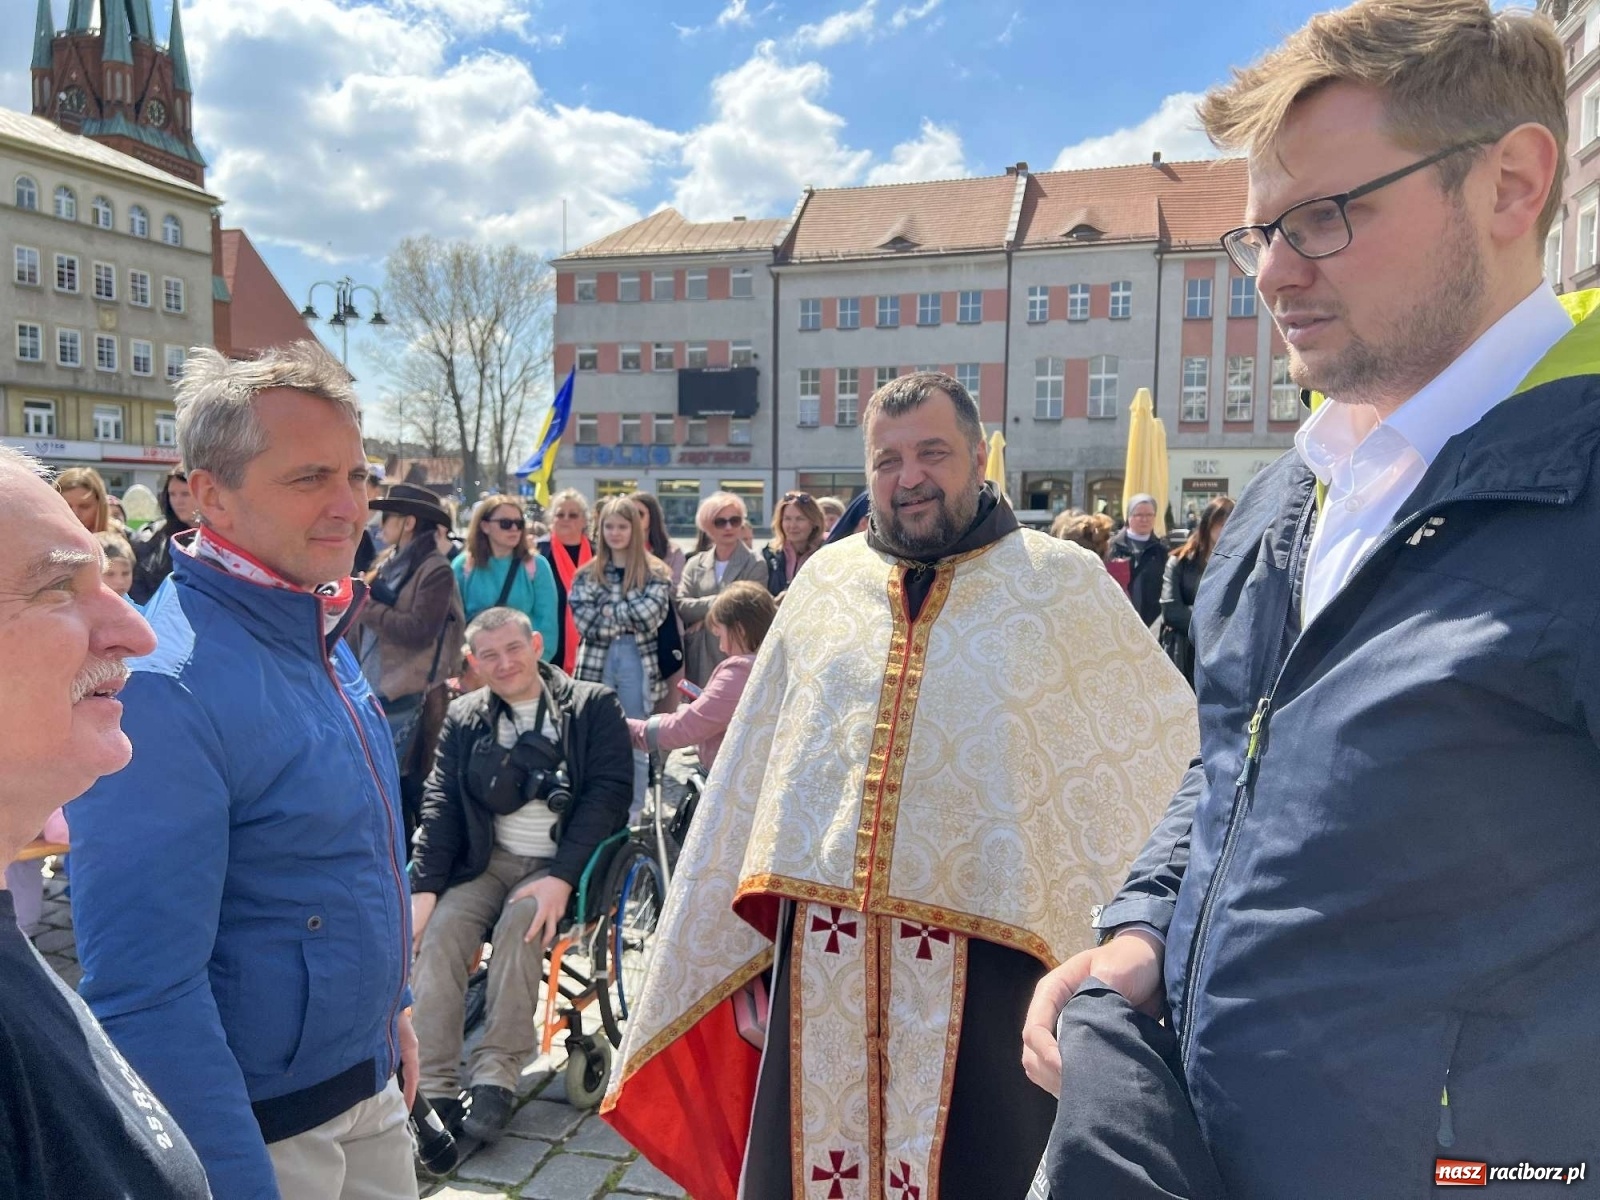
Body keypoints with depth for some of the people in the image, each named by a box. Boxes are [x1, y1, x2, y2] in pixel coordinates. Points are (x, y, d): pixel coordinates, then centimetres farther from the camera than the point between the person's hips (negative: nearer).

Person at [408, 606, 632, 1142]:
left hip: (562, 863, -3)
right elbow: (440, 804, 7)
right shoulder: (463, 718, 11)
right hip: (488, 861, 4)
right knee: (440, 930, -22)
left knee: (520, 922, -30)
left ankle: (495, 1076, -22)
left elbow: (608, 793, -9)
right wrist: (424, 887, -7)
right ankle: (434, 1089, -19)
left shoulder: (593, 706, -1)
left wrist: (562, 878, -19)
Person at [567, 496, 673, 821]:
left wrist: (608, 611, -8)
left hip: (638, 663, -2)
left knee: (635, 743, 7)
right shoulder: (588, 573, 7)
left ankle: (633, 816, 19)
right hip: (597, 663, 2)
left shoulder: (655, 573, 0)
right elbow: (585, 621, -4)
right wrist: (628, 618, -10)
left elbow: (649, 616, -13)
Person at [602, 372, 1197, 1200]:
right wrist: (747, 906, 12)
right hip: (825, 942, 3)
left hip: (981, 945, -2)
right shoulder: (825, 582, 7)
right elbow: (754, 765, 12)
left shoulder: (1064, 583, 0)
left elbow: (1166, 738, 6)